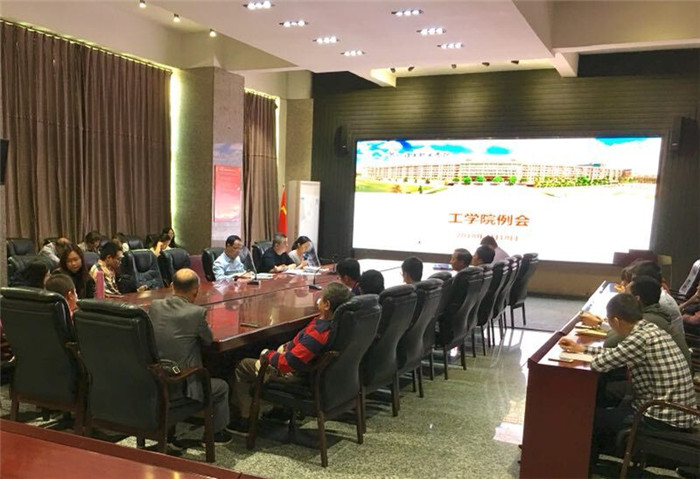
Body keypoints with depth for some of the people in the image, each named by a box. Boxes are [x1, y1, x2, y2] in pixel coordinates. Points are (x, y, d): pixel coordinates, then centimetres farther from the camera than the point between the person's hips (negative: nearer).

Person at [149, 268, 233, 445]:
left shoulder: (155, 306, -4)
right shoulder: (197, 312, -18)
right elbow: (209, 340, -1)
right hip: (182, 387, -5)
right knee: (221, 387, 22)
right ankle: (216, 433, 35)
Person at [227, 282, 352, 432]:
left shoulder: (318, 333, -39)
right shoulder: (334, 322, -13)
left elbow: (287, 364, -32)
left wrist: (268, 355, -15)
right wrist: (288, 346, 0)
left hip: (293, 375, -9)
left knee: (243, 366, 9)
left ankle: (245, 418, 24)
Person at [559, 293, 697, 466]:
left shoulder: (641, 338, -24)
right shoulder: (649, 329, 4)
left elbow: (599, 363, -22)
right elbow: (615, 353, 18)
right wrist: (581, 348, 20)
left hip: (664, 419, -9)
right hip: (676, 413, 9)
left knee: (592, 417, 6)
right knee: (606, 409, 24)